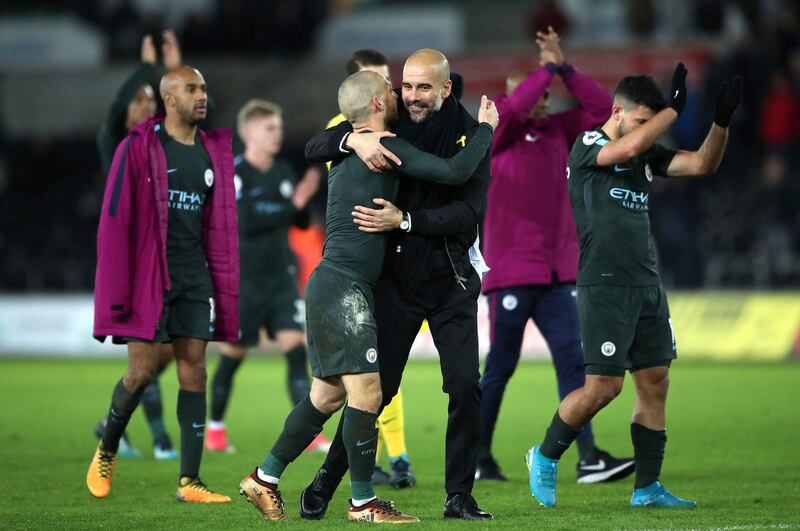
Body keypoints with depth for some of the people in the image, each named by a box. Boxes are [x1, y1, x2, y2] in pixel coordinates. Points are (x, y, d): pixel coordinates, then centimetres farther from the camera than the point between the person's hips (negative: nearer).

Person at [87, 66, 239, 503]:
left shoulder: (213, 152, 10)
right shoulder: (138, 148, -6)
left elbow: (220, 225, 15)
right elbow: (114, 221, -8)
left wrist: (226, 290, 8)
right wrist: (117, 293, -12)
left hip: (195, 278, 5)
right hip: (148, 276, -5)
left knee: (194, 369, 0)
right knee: (142, 370, -6)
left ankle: (190, 481, -1)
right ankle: (106, 451, 21)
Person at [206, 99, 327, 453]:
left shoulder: (283, 172, 9)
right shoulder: (234, 172, -10)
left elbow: (302, 223, 13)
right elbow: (246, 220, -22)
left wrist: (304, 201, -8)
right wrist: (292, 205, -19)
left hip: (281, 278, 5)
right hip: (244, 280, -5)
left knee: (295, 347, -8)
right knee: (233, 355, 5)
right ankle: (215, 428, 22)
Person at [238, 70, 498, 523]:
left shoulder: (348, 150, 16)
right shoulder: (386, 148, -11)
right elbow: (454, 172, -15)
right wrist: (487, 128, -1)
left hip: (331, 286, 10)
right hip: (344, 286, -10)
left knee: (326, 396, 14)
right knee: (366, 394, -9)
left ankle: (265, 479, 20)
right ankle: (364, 503, -6)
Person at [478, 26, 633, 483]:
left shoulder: (557, 130, 13)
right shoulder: (498, 132, -4)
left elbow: (601, 108, 10)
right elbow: (515, 106, -24)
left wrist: (564, 69, 1)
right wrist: (547, 67, -12)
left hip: (557, 272, 5)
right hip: (511, 271, -5)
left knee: (572, 360, -4)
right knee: (501, 367, 2)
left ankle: (589, 458, -9)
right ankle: (478, 457, 15)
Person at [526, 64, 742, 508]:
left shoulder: (648, 154, 14)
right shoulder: (587, 146, -7)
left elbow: (702, 165, 7)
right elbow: (629, 147, -27)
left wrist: (722, 120, -7)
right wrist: (675, 107, -21)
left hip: (648, 286, 7)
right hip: (605, 286, -7)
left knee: (655, 383, 4)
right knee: (604, 386, -9)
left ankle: (648, 487, 9)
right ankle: (545, 457, 11)